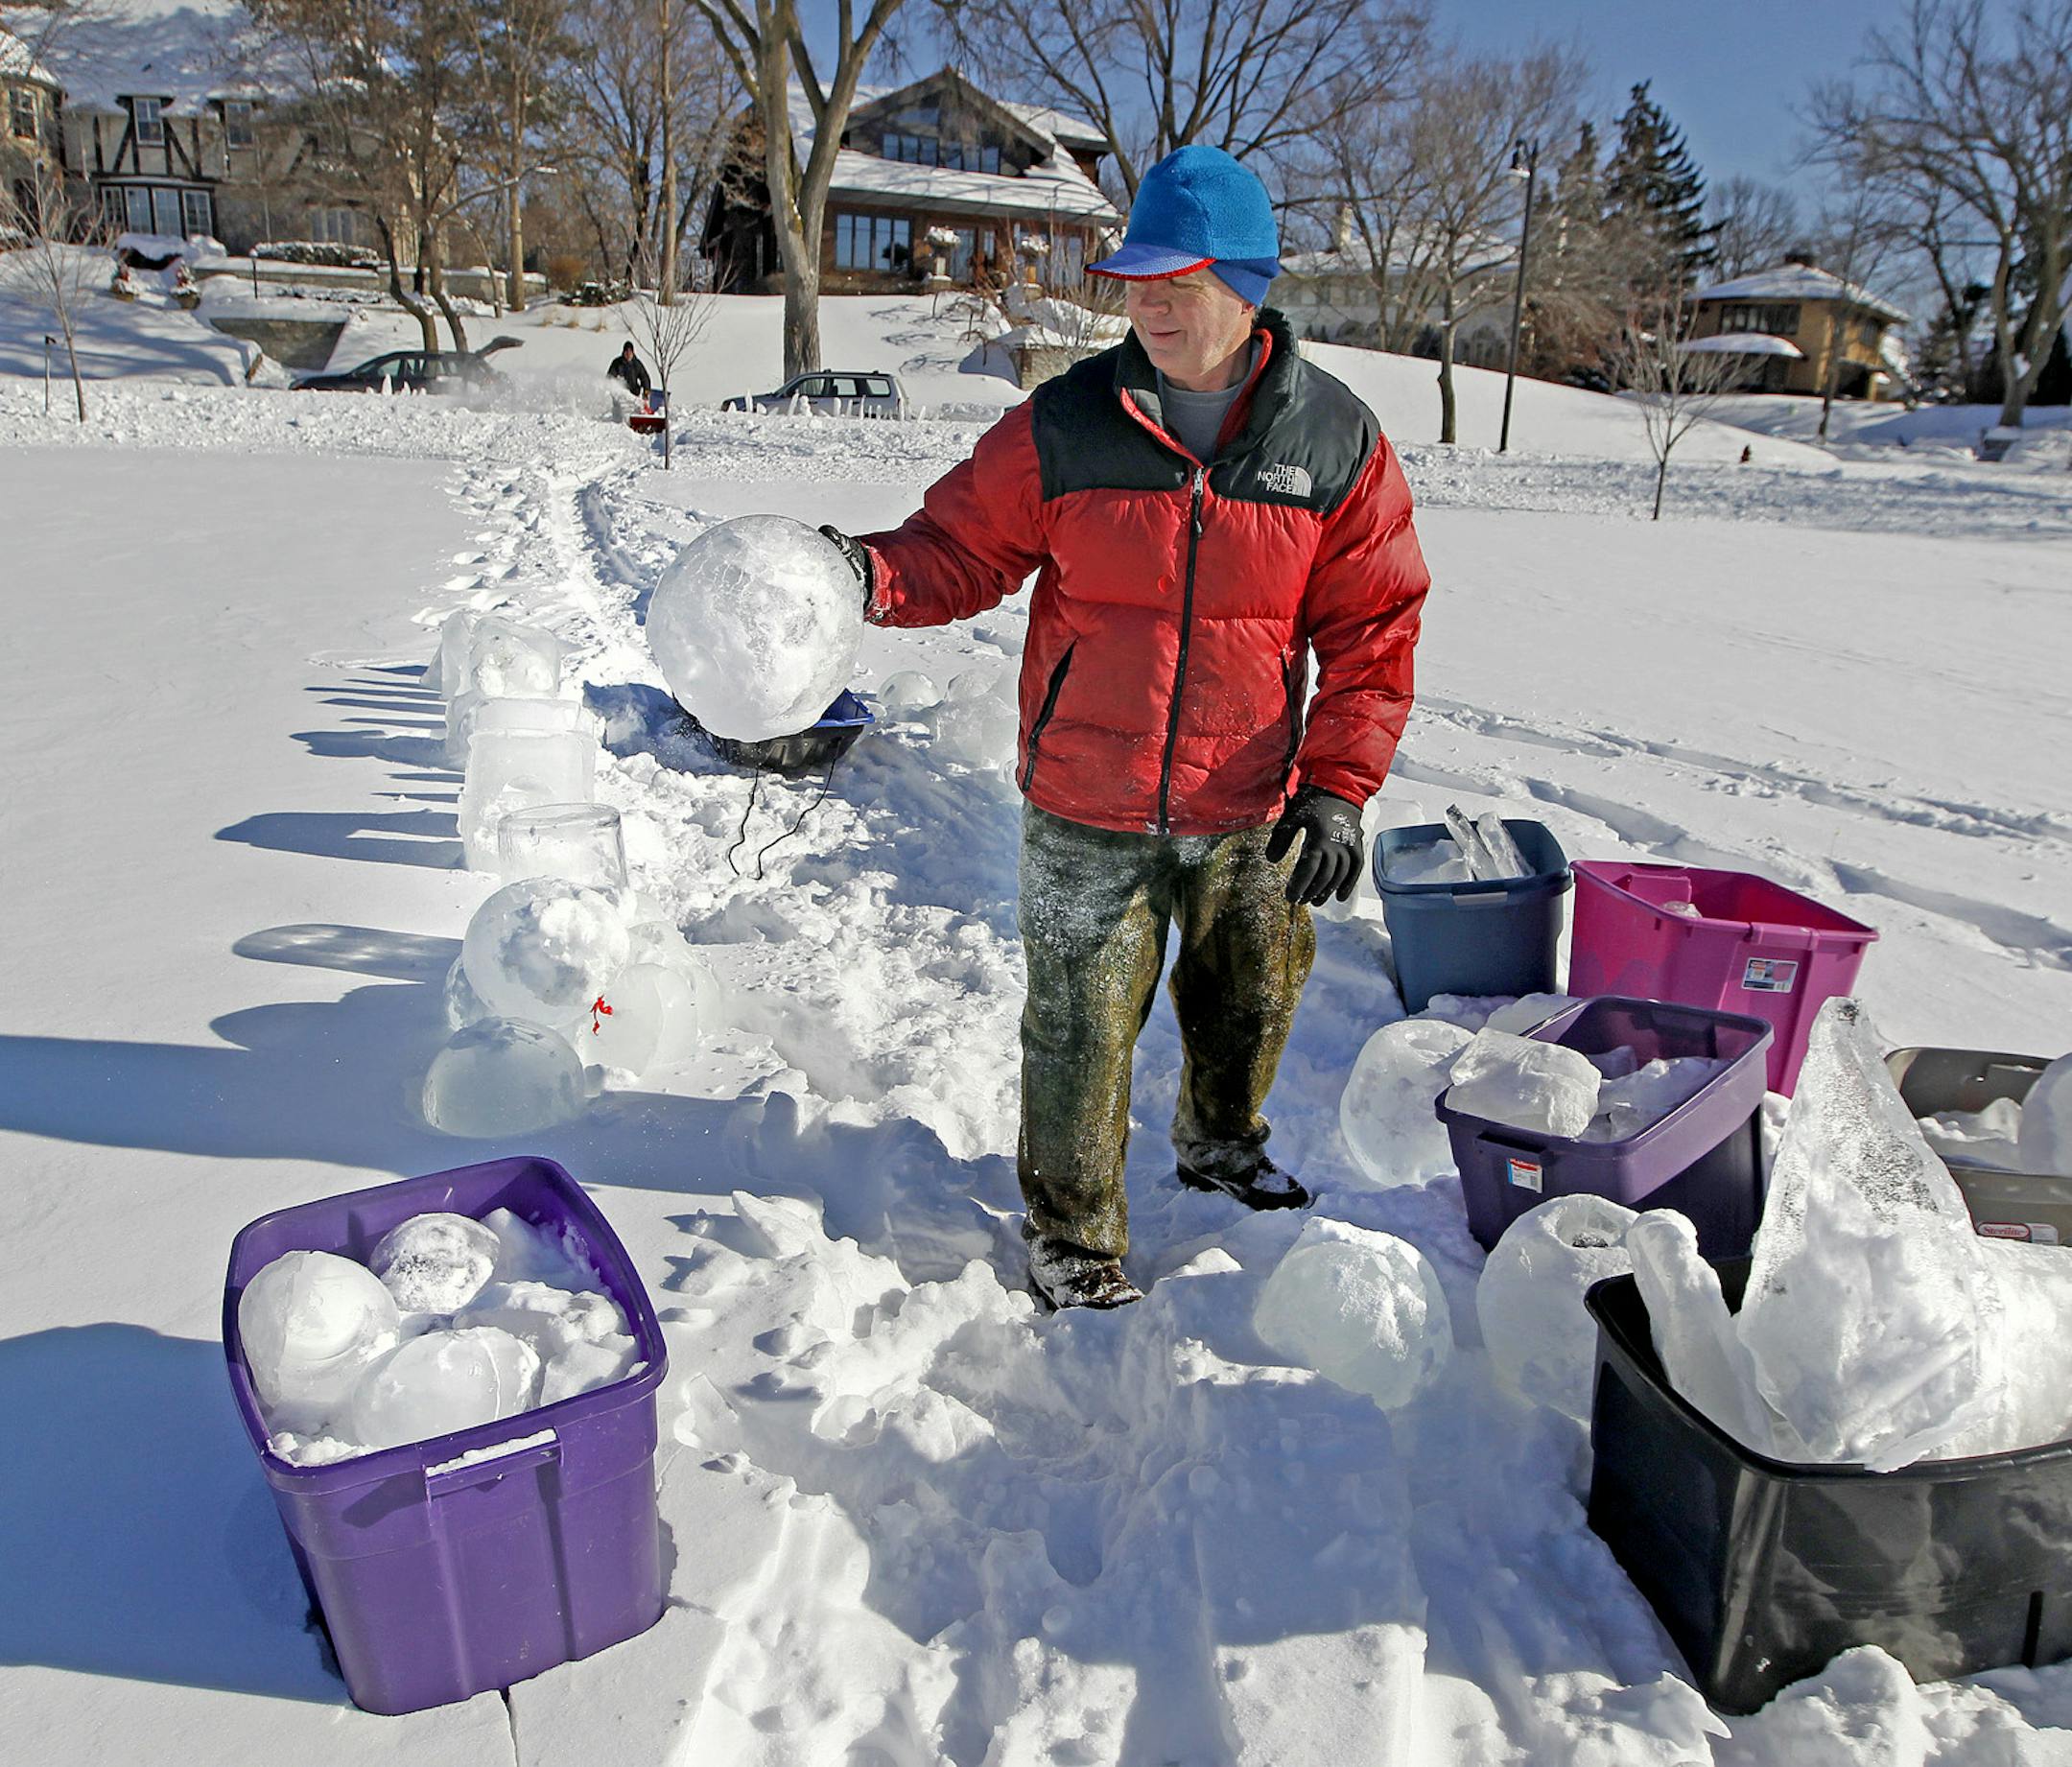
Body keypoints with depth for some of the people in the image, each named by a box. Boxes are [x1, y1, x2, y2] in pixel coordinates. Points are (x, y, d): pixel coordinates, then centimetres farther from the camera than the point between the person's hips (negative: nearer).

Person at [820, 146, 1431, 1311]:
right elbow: (963, 547, 0)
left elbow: (1374, 627, -1)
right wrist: (876, 574, -21)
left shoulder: (1337, 442, -4)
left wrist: (1337, 784, -8)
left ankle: (1221, 1144, 52)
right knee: (1082, 1026, 5)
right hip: (1087, 806, -2)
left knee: (1251, 994, 22)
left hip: (1251, 809, 2)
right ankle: (1074, 1230, 28)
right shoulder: (1064, 427, -7)